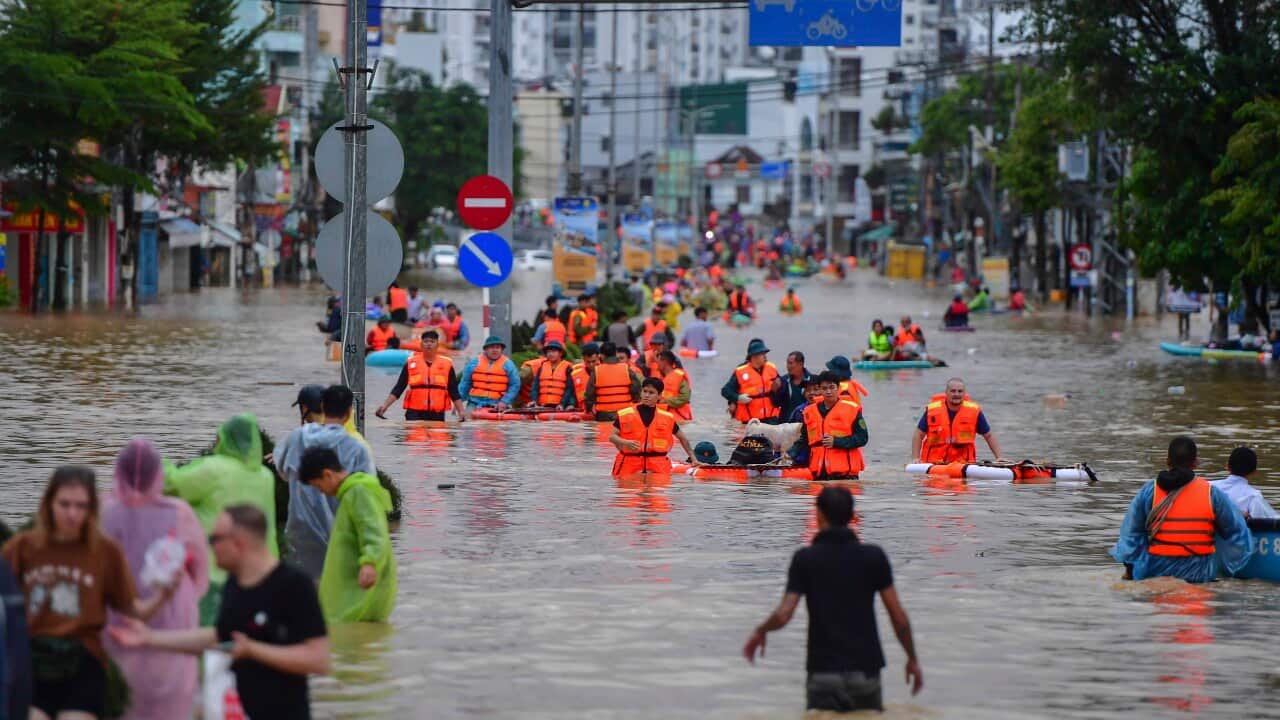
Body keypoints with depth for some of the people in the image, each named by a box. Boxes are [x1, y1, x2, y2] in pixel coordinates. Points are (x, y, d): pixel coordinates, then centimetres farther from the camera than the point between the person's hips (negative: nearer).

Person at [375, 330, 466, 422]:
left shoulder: (446, 364, 6)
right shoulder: (411, 363, 5)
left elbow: (454, 392, 9)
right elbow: (398, 389, 6)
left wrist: (461, 411, 0)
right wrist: (385, 405, -3)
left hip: (437, 415, 1)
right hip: (414, 414, -1)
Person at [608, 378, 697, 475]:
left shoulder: (667, 418, 9)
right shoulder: (624, 415, 3)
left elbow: (682, 438, 21)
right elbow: (612, 437, 0)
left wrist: (693, 459, 19)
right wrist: (626, 443, -20)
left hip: (659, 468, 1)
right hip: (629, 467, -1)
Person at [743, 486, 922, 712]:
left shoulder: (805, 558, -5)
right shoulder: (874, 556, -1)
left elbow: (782, 616, -11)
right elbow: (899, 617, 0)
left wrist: (760, 632, 11)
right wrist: (913, 659, 13)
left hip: (824, 674, -1)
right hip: (865, 672, 1)